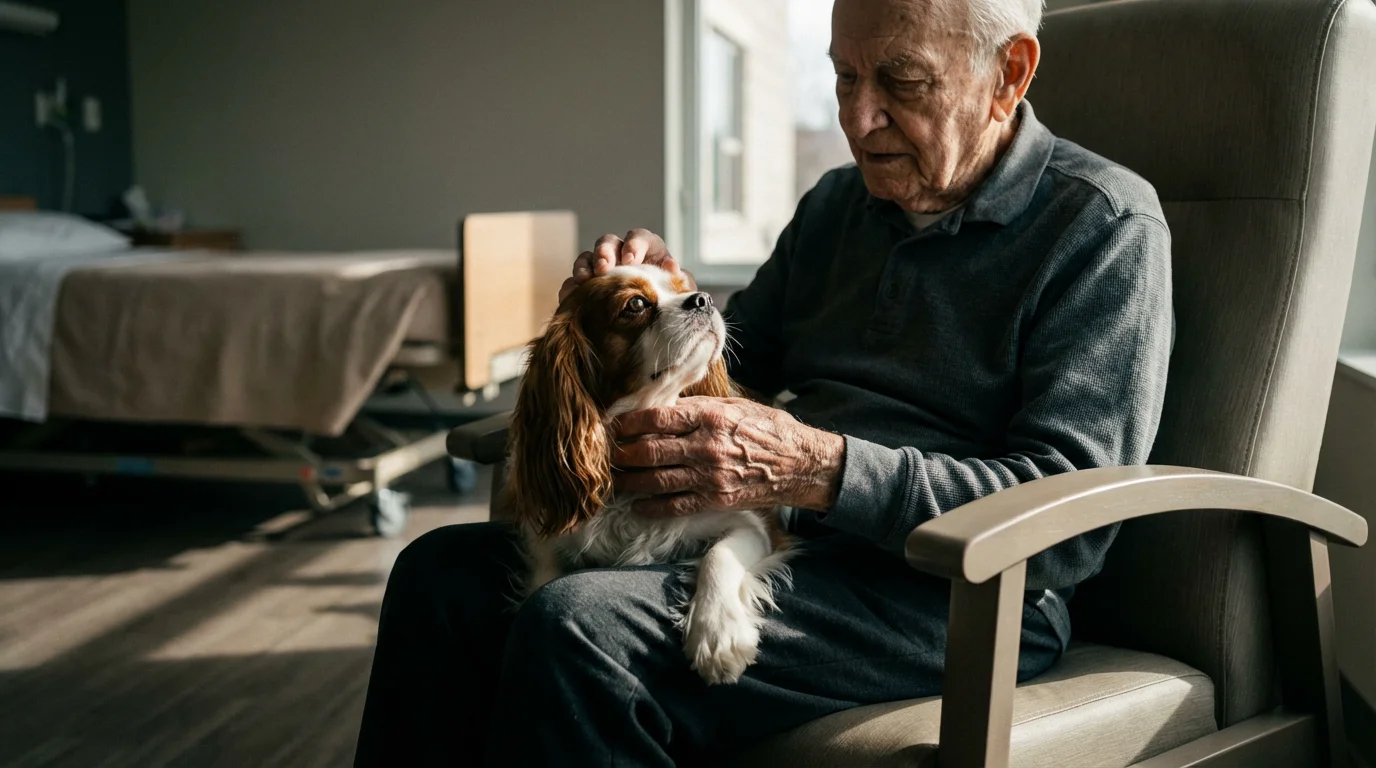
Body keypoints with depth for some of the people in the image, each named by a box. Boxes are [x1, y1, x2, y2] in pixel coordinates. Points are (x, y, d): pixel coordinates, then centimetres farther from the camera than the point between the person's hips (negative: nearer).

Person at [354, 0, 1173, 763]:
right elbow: (733, 367, 22)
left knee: (578, 629, -28)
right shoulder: (837, 203, 15)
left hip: (955, 590, -7)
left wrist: (817, 467, -26)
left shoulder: (1106, 224, -8)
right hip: (777, 535, 8)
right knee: (442, 571, -5)